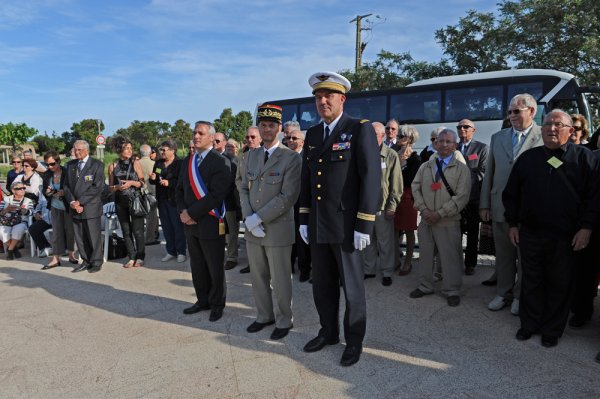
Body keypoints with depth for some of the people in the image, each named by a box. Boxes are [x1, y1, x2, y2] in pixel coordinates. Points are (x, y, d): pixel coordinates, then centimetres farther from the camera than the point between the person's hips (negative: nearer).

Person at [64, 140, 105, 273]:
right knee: (79, 237, 8)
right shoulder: (70, 165, 15)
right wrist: (72, 201, -5)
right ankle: (86, 261, 20)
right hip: (75, 207, 5)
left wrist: (80, 201, -13)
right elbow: (66, 185, 12)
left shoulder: (97, 165, -3)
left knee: (93, 236, 1)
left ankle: (96, 262, 14)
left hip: (90, 207, -5)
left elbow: (98, 187, -11)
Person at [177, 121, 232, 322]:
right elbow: (180, 190, 14)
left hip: (210, 224, -6)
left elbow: (216, 195, -20)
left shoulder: (220, 162, -11)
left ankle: (217, 304, 24)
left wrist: (192, 213, -18)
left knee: (215, 268, 8)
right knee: (197, 267, 16)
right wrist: (183, 211, -4)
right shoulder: (187, 161, 12)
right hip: (190, 223, 6)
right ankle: (203, 300, 33)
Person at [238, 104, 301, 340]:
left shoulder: (291, 158, -9)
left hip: (278, 229, -5)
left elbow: (288, 197, -16)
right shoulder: (251, 156, 10)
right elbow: (243, 188, 9)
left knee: (280, 280, 6)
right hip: (252, 230, 5)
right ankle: (264, 316, 34)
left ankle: (283, 321, 25)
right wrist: (248, 219, -7)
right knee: (258, 277, 15)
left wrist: (258, 219, -16)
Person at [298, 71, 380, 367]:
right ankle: (328, 332, 37)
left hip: (346, 226, -6)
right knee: (322, 286, 17)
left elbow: (371, 177, -13)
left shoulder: (360, 129, -8)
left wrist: (364, 225, -17)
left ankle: (354, 341, 27)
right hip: (318, 226, 6)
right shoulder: (313, 134, 11)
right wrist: (304, 219, 11)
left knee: (352, 287, 8)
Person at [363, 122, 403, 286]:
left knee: (385, 242, 5)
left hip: (383, 206, -2)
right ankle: (368, 270, 25)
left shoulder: (391, 155, -1)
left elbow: (396, 184, -1)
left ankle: (386, 272, 18)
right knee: (368, 241, 12)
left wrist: (392, 205, -6)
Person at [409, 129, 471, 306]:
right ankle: (425, 286, 29)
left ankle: (452, 291, 19)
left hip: (448, 222, -4)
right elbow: (416, 187, 7)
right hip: (426, 220, 4)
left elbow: (462, 196, -10)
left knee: (451, 257, 3)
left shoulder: (462, 169, -3)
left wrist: (439, 213, -15)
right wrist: (424, 209, -8)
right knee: (425, 254, 13)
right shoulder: (425, 166, 10)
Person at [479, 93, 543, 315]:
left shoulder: (545, 137, -5)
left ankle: (521, 296, 27)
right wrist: (484, 204, 6)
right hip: (500, 207, 4)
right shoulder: (497, 138, 9)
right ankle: (503, 293, 29)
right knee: (504, 254, 14)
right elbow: (489, 174, 9)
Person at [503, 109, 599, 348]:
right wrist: (512, 224, 6)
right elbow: (511, 194, 11)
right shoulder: (527, 159, 8)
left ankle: (552, 330, 25)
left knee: (560, 286, 10)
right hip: (530, 234, 2)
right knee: (531, 283, 12)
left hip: (566, 238, -2)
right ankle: (529, 324, 27)